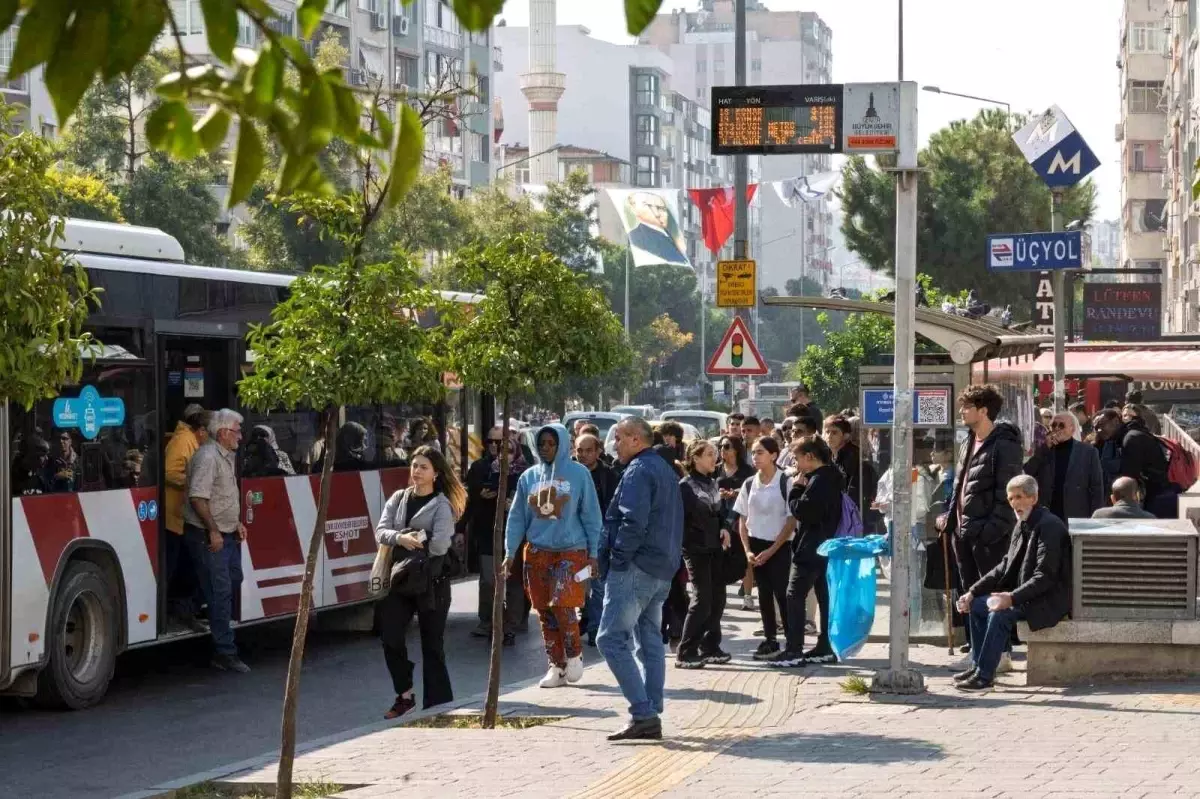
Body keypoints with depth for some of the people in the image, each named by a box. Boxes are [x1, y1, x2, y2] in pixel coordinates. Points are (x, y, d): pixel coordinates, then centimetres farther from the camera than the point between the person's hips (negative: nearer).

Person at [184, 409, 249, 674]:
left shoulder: (227, 457, 14)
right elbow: (198, 498, -25)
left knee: (233, 583, 15)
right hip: (208, 537, -10)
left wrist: (236, 523, 19)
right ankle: (225, 653, -7)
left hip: (226, 534, 10)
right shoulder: (208, 457, -18)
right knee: (220, 593, -9)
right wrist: (213, 531, -23)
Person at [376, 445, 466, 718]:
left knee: (432, 643, 2)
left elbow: (440, 545, -15)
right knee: (390, 636, -4)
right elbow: (381, 531, 1)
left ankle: (436, 704, 8)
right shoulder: (398, 499, 11)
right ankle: (404, 695, 11)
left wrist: (412, 543, -5)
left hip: (431, 581, -5)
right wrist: (400, 538, -18)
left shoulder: (442, 505, -5)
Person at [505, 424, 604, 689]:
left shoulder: (579, 474, -3)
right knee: (545, 611, 5)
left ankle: (574, 655, 6)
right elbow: (517, 517, 10)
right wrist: (510, 553, 4)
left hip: (571, 551, -4)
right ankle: (557, 666, 14)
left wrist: (593, 553, -3)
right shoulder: (529, 477, 8)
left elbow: (591, 515, -1)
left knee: (562, 606, -16)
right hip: (537, 552, 4)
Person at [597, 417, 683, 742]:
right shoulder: (665, 470, 20)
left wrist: (617, 558, -16)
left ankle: (643, 713, -17)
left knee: (612, 639, -10)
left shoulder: (638, 471, -12)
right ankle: (651, 718, 11)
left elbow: (633, 520, -23)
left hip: (636, 568, -10)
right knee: (650, 641, 11)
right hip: (662, 570, 10)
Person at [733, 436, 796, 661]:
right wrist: (748, 550, -2)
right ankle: (770, 640, 16)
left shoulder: (785, 483, -10)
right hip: (756, 545, 5)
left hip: (779, 547, -5)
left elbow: (791, 520, -10)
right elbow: (742, 520, 10)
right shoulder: (749, 484, 5)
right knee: (764, 594, 9)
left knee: (782, 594, -7)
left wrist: (772, 550, -13)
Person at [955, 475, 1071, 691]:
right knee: (977, 605, 3)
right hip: (1025, 595, 10)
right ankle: (977, 666, 10)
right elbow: (1006, 566, 15)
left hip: (1050, 599, -10)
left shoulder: (1049, 526, -18)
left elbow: (1045, 576, -25)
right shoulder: (1022, 525, 11)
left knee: (1000, 614, -28)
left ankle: (984, 676, -22)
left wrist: (1012, 598, -33)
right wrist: (973, 592, 6)